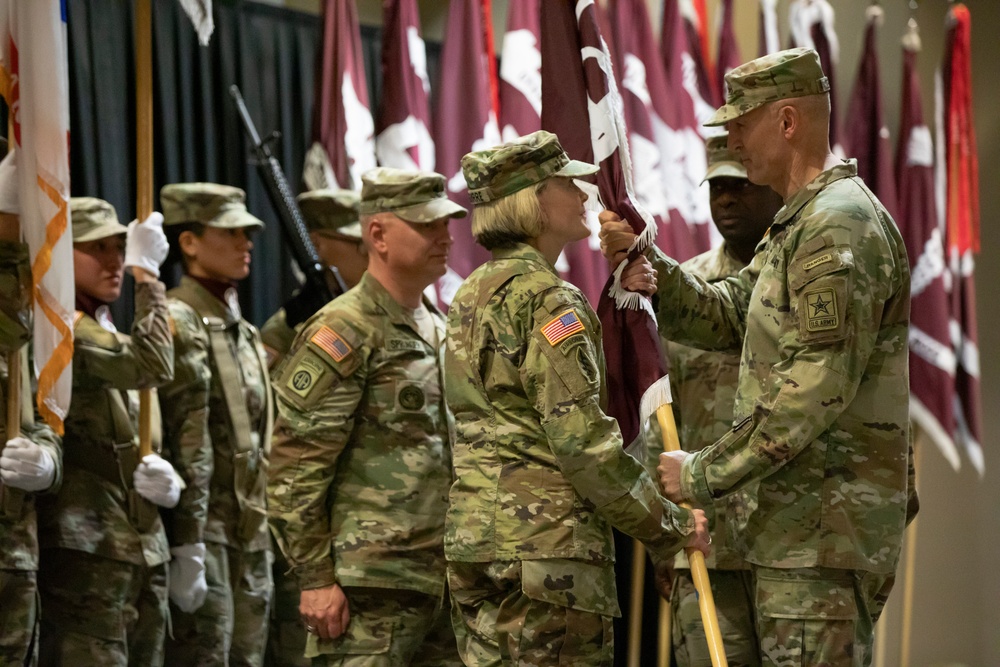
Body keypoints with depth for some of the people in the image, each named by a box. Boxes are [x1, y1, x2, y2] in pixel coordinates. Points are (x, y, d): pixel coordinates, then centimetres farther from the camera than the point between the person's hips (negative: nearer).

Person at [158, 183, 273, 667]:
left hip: (251, 538, 8)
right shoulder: (180, 323, -10)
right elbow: (187, 443, -17)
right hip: (205, 535, -8)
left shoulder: (244, 331, 17)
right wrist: (187, 549, -21)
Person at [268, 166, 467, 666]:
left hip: (442, 586, 8)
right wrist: (316, 579, -16)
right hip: (370, 595, -8)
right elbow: (292, 471, -13)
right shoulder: (342, 334, -8)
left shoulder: (439, 331, 18)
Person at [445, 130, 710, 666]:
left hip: (471, 538, 9)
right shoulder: (547, 299, -11)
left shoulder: (472, 294, 17)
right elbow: (583, 439, -17)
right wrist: (670, 526, -8)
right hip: (545, 540, -9)